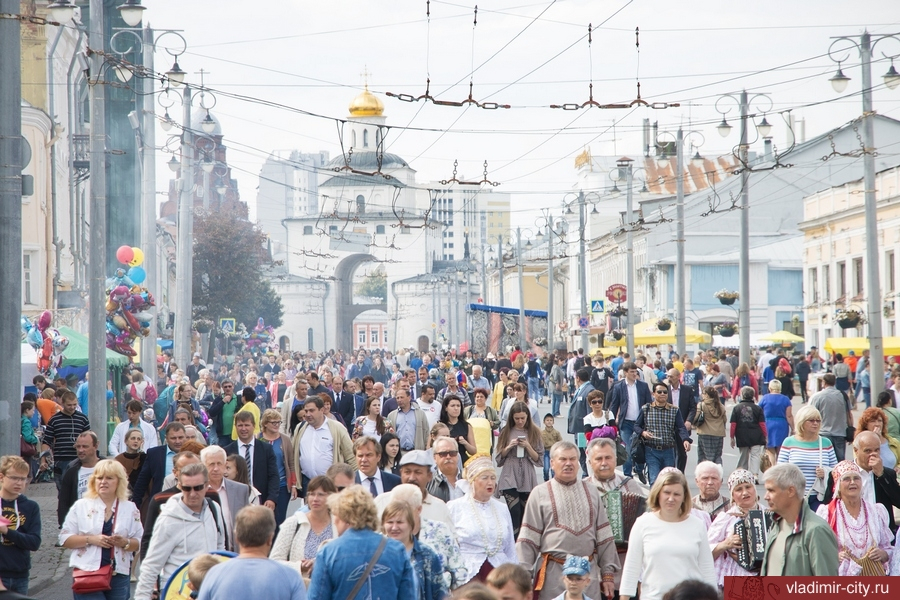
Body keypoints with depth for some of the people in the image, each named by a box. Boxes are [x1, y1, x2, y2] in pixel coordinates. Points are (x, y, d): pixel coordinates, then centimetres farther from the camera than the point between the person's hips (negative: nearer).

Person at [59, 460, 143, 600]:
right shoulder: (81, 506, 5)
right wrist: (91, 539, -12)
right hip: (87, 574, -2)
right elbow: (65, 539, 2)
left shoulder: (130, 509, 10)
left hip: (119, 574, 2)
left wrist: (125, 543, -14)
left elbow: (139, 543, 8)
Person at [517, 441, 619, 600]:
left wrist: (608, 573, 10)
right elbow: (527, 540, 1)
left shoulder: (591, 492, 14)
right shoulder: (540, 493, 4)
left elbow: (605, 538, 14)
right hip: (553, 574, -3)